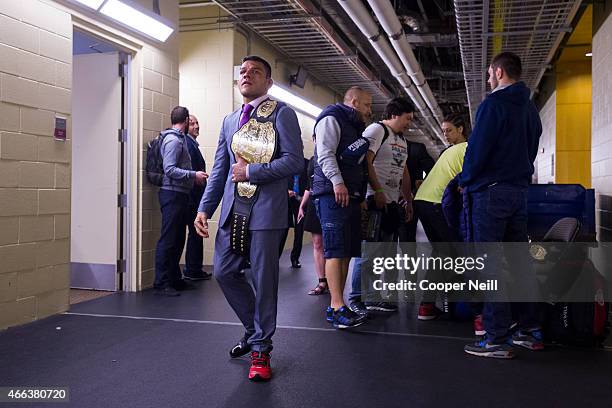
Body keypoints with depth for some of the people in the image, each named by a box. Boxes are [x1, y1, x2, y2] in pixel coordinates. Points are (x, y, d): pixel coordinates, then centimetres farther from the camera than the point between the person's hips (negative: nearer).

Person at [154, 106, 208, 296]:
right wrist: (194, 175, -20)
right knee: (168, 239, -8)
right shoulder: (173, 140, -11)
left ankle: (174, 279, 22)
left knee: (178, 239, 14)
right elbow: (169, 170, -19)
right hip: (172, 194, -10)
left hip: (181, 194, 10)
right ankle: (161, 283, -4)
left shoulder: (180, 139, 17)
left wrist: (194, 177, 15)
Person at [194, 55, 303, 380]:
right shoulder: (230, 120, 18)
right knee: (223, 272, 8)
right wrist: (205, 208, 10)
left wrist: (251, 171, -12)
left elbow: (294, 161, -10)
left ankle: (260, 348, 15)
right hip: (233, 210, 6)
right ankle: (255, 329, 30)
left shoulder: (281, 114, 0)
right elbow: (219, 170, 18)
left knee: (263, 280, -1)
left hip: (266, 210, -6)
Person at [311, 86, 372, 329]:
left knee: (346, 252, 6)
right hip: (333, 195, -10)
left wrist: (361, 195, 21)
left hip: (351, 197, 10)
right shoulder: (331, 120, 0)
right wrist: (337, 182, -26)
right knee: (336, 250, -13)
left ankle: (335, 308, 10)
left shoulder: (354, 127, 30)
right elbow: (325, 154, -14)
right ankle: (338, 308, -15)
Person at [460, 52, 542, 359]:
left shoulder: (493, 105, -11)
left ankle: (497, 339, -3)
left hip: (490, 192, -8)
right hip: (520, 191, 8)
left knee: (490, 264, -5)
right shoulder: (529, 109, 16)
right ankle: (530, 330, 19)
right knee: (518, 261, 13)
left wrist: (465, 181, -1)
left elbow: (477, 149, -16)